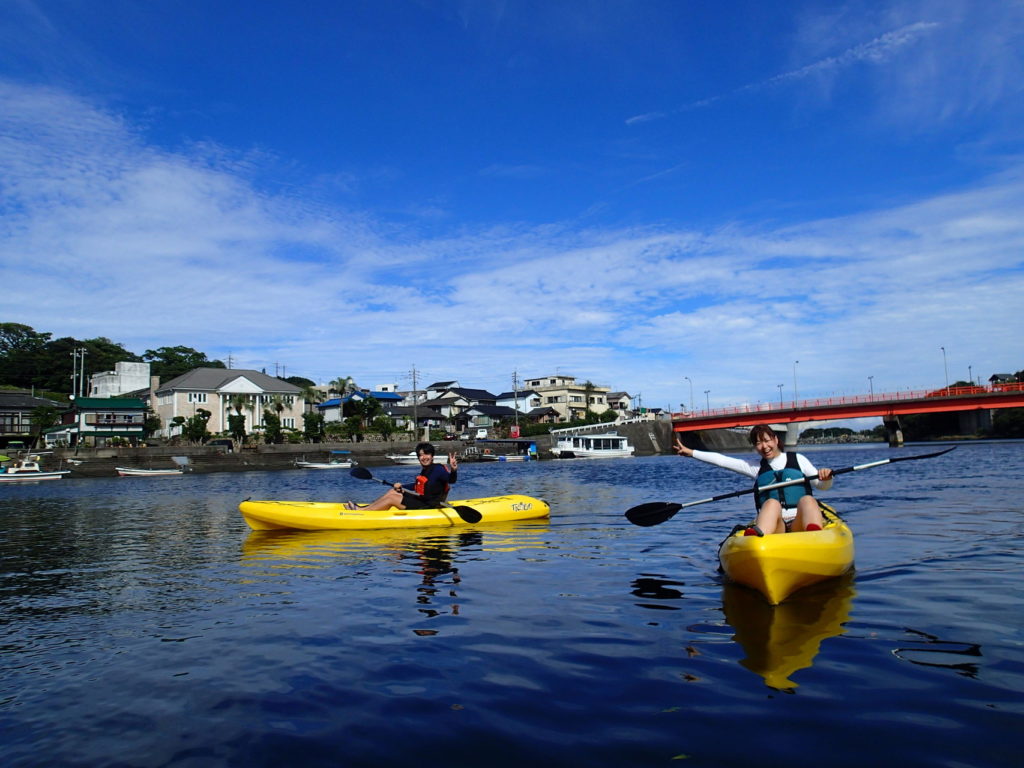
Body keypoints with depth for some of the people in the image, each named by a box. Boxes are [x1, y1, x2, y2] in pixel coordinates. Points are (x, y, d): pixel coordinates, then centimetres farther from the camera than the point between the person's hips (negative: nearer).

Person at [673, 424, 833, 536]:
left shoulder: (798, 459, 17)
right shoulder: (756, 468, 17)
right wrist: (690, 452, 11)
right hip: (774, 527, 0)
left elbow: (823, 486, 12)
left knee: (807, 499, -30)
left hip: (801, 523, 0)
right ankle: (756, 537, -65)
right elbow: (721, 460, 14)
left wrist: (826, 478, -11)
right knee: (772, 502, -32)